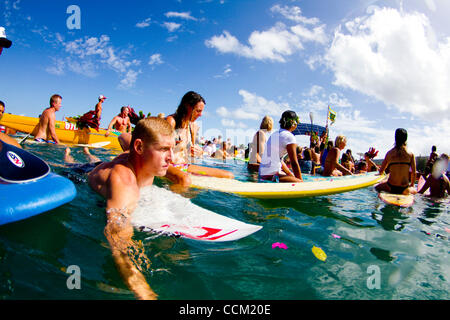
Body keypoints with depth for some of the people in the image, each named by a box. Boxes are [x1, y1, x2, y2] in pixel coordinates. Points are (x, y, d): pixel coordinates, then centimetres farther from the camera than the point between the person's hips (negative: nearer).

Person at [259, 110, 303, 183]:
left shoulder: (274, 134, 17)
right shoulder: (289, 136, -9)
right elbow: (294, 163, -9)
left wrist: (290, 174, 23)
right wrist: (300, 180, 1)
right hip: (271, 175, -9)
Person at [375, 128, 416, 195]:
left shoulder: (389, 153, -2)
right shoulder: (410, 154, -4)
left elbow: (381, 172, 2)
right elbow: (413, 173, -3)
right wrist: (412, 185, 13)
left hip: (390, 187, 0)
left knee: (377, 187, 30)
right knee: (414, 191, 35)